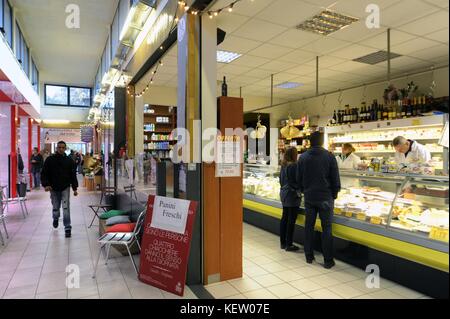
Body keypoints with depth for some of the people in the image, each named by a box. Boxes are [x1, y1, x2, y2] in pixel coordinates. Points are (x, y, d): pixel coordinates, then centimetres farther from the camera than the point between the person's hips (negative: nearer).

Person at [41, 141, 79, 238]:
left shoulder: (69, 160, 0)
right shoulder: (50, 160, -2)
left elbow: (73, 175, 4)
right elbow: (44, 174, 0)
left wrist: (75, 188, 2)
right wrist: (46, 184, -13)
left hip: (65, 188, -1)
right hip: (53, 188, 1)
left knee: (66, 208, -8)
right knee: (55, 208, 15)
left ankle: (67, 228, -2)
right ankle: (55, 218, 48)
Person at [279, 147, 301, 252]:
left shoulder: (283, 165, 8)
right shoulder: (294, 166, -17)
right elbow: (298, 181, -15)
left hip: (284, 194, 8)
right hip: (292, 195, -8)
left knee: (284, 218, 14)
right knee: (291, 220, -1)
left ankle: (282, 243, 22)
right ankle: (288, 245, 7)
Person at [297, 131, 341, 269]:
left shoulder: (303, 157, 1)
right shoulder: (329, 156, -8)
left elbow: (299, 179, 6)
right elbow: (335, 179, -5)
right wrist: (334, 195, 8)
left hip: (309, 197, 3)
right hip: (325, 198, -2)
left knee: (309, 226, 11)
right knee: (326, 228, 4)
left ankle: (309, 257, 20)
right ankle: (328, 261, 10)